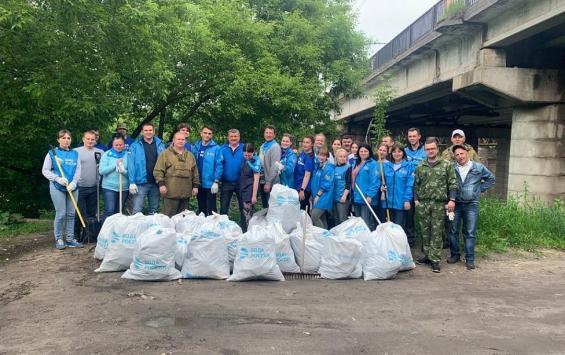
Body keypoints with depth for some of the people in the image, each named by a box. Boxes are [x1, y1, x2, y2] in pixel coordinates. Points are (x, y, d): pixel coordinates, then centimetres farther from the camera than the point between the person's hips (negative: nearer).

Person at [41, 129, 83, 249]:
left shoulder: (75, 154, 8)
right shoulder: (52, 153, 1)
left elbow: (78, 170, 2)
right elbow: (45, 170, -1)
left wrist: (74, 182, -15)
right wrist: (58, 179, -15)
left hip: (72, 187, 3)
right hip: (57, 187, -3)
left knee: (71, 214, 7)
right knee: (61, 214, -3)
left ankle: (70, 239, 15)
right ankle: (59, 239, 11)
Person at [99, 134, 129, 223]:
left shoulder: (128, 155, 4)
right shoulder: (107, 154, 2)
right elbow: (101, 170, -7)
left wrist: (124, 171, -20)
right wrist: (115, 165, -14)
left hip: (124, 188, 2)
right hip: (109, 187, -2)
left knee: (119, 212, 10)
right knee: (109, 211, -11)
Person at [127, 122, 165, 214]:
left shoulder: (160, 145, 6)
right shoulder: (135, 146, -1)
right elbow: (131, 165, -5)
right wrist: (132, 182, -12)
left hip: (155, 183, 3)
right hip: (140, 183, -3)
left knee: (154, 211, 14)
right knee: (136, 211, -4)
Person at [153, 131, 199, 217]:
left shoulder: (190, 155, 17)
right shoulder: (165, 154, 3)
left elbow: (195, 172, 19)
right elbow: (158, 171, -3)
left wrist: (195, 186, 12)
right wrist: (161, 184, -12)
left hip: (185, 193, 4)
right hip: (171, 193, -4)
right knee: (169, 217, -3)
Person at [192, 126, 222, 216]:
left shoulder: (216, 148, -7)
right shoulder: (196, 147, 5)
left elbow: (218, 165, -10)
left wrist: (216, 181, -15)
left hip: (210, 184, -4)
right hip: (199, 184, 4)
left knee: (210, 209, 2)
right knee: (201, 208, 17)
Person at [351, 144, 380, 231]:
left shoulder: (373, 164, -8)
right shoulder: (357, 164, 17)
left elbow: (375, 181, -16)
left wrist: (370, 195, -22)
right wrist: (353, 195, 13)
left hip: (367, 199, -8)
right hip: (356, 198, 8)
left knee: (366, 223, -10)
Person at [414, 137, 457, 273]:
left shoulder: (446, 165, 1)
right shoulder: (420, 167, 10)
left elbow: (453, 184, -2)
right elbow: (416, 185, 13)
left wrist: (452, 200, -10)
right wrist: (416, 199, 4)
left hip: (439, 203, -3)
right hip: (423, 203, 3)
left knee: (437, 232, -1)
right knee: (425, 231, 9)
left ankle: (435, 259, 2)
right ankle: (427, 255, 21)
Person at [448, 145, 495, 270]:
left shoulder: (478, 167, 3)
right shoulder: (451, 168, 2)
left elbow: (491, 178, 17)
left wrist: (481, 189, 8)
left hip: (471, 205, -1)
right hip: (455, 204, 1)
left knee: (470, 233, -1)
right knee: (453, 231, 6)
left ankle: (470, 259, 5)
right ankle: (455, 255, 20)